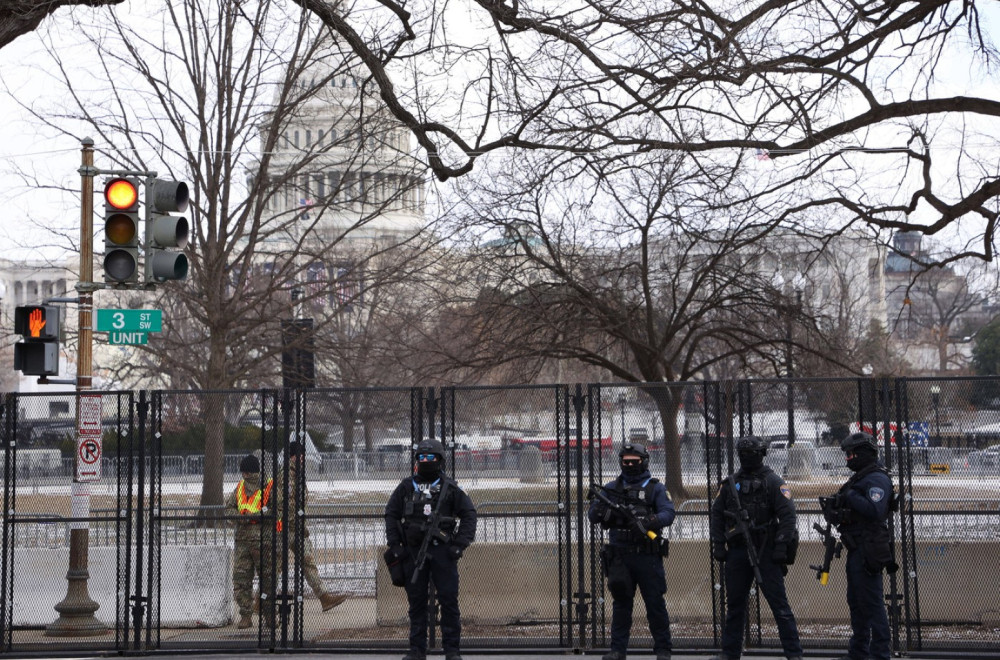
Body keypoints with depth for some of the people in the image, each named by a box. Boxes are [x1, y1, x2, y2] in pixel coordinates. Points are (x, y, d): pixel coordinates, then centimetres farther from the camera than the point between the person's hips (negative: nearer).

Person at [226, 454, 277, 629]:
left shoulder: (270, 486, -3)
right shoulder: (240, 486, 15)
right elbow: (229, 507, 17)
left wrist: (255, 515, -19)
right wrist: (238, 516, -5)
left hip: (263, 538, -5)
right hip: (241, 538, 5)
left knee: (267, 578, 1)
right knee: (241, 578, 1)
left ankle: (270, 616, 10)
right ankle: (245, 615, 8)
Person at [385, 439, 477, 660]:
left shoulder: (450, 488, 5)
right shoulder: (406, 487, 10)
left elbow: (469, 514, 4)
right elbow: (391, 514, 13)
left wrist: (460, 544, -5)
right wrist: (394, 544, 4)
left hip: (442, 550, -2)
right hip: (413, 551, 2)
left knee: (449, 600, -4)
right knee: (416, 602, 6)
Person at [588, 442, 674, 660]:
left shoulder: (656, 488, 6)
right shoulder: (612, 488, 13)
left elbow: (668, 514, -8)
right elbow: (593, 516, 8)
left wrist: (650, 521, -27)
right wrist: (599, 507, -16)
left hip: (648, 557, -2)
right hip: (620, 556, 2)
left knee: (655, 603, 0)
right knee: (621, 603, 6)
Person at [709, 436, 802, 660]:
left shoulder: (773, 482, -3)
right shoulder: (729, 484, 11)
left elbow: (787, 514, -10)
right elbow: (717, 515, 14)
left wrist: (781, 546, -16)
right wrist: (718, 545, 7)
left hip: (766, 551, -5)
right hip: (738, 551, 5)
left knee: (779, 603, -5)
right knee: (734, 604, 11)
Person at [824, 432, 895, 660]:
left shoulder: (877, 479, -13)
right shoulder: (860, 477, 19)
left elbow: (875, 510, -27)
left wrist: (850, 497, -23)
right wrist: (834, 509, 6)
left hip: (868, 551, -11)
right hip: (857, 550, 11)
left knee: (872, 602, -8)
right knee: (856, 602, 17)